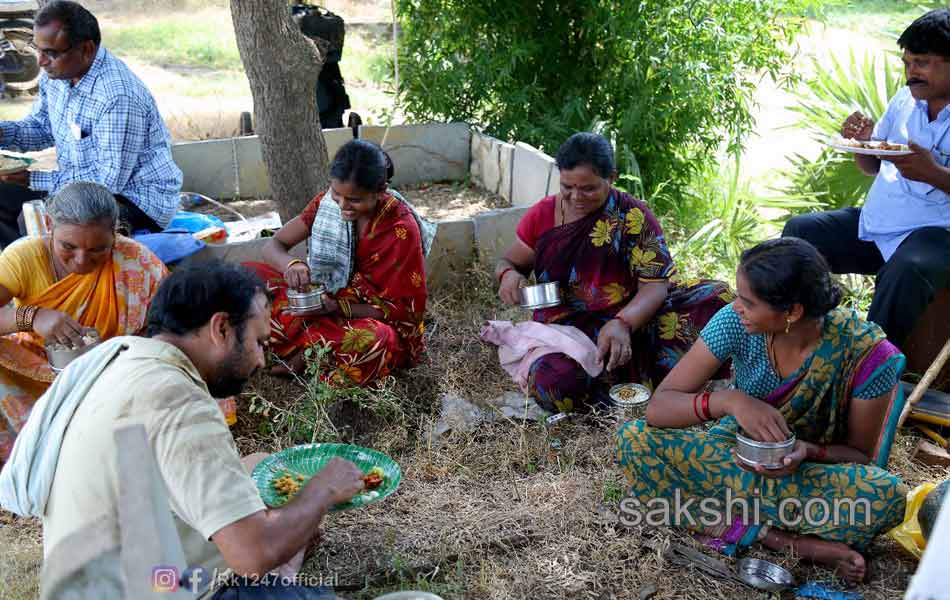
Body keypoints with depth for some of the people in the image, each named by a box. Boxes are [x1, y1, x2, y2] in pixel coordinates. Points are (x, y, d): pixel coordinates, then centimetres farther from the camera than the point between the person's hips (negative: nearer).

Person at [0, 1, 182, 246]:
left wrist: (34, 179, -25)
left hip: (136, 198, -9)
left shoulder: (119, 96, -29)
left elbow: (110, 180, -27)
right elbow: (41, 127, 17)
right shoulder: (56, 73, -1)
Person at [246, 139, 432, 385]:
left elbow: (407, 310, -16)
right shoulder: (328, 201, -8)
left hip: (379, 320, -5)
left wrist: (338, 307, -27)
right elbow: (273, 245, -4)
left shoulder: (402, 229, -21)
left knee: (373, 342, -42)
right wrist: (291, 264, -29)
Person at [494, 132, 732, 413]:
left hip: (630, 319, 0)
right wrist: (509, 274, -12)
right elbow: (508, 262, 14)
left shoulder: (633, 216, -6)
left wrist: (622, 324, -34)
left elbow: (656, 283, -14)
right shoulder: (542, 215, 1)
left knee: (715, 297, -23)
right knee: (553, 382, -35)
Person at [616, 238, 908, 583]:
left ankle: (728, 524, -20)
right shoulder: (735, 322, -18)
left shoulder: (866, 353, -22)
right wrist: (730, 400, -36)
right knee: (634, 440, -25)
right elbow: (658, 407, -18)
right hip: (735, 452, 3)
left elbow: (860, 455, -9)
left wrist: (808, 451, -31)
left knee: (886, 494, -35)